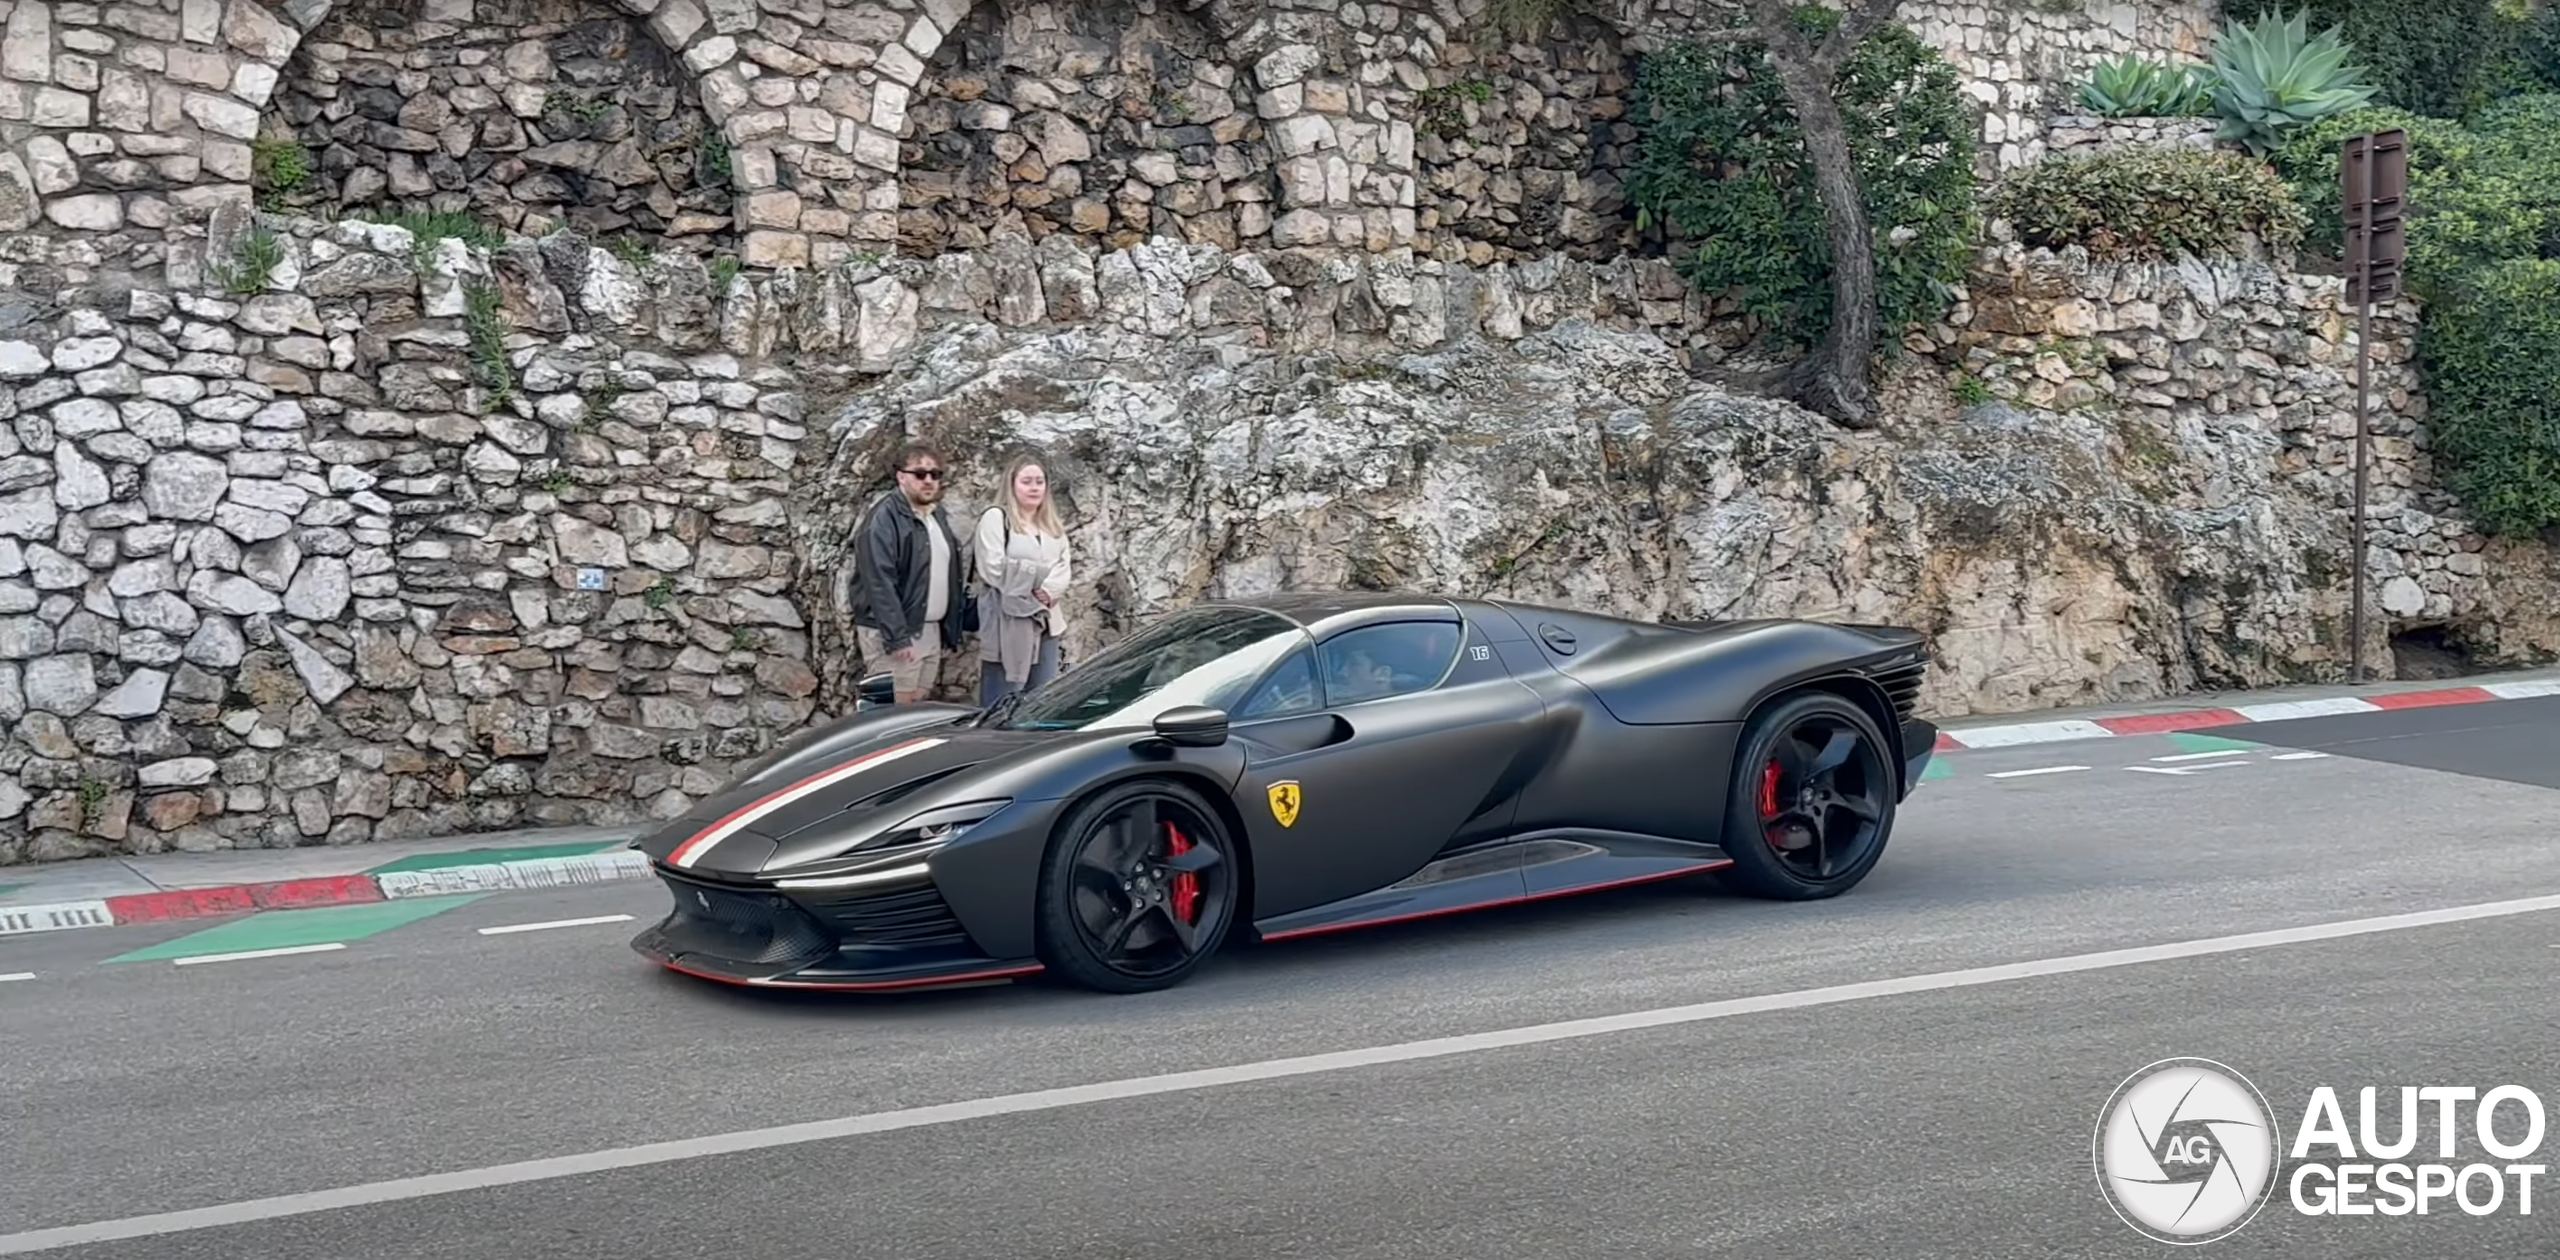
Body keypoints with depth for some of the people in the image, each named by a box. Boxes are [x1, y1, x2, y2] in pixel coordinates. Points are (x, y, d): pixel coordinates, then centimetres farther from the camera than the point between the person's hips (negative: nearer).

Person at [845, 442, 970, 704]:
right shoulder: (884, 518, -13)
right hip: (895, 633, -8)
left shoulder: (938, 515, 15)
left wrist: (950, 627, 14)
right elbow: (880, 583, -20)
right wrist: (897, 638, -25)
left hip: (932, 630, 8)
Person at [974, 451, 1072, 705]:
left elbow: (1064, 567, 9)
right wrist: (1036, 580, -8)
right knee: (1003, 702, -7)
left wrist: (1048, 591, -11)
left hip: (1045, 621, 7)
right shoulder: (996, 518, -2)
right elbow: (994, 569, -12)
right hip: (1008, 622, -7)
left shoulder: (1053, 525, 20)